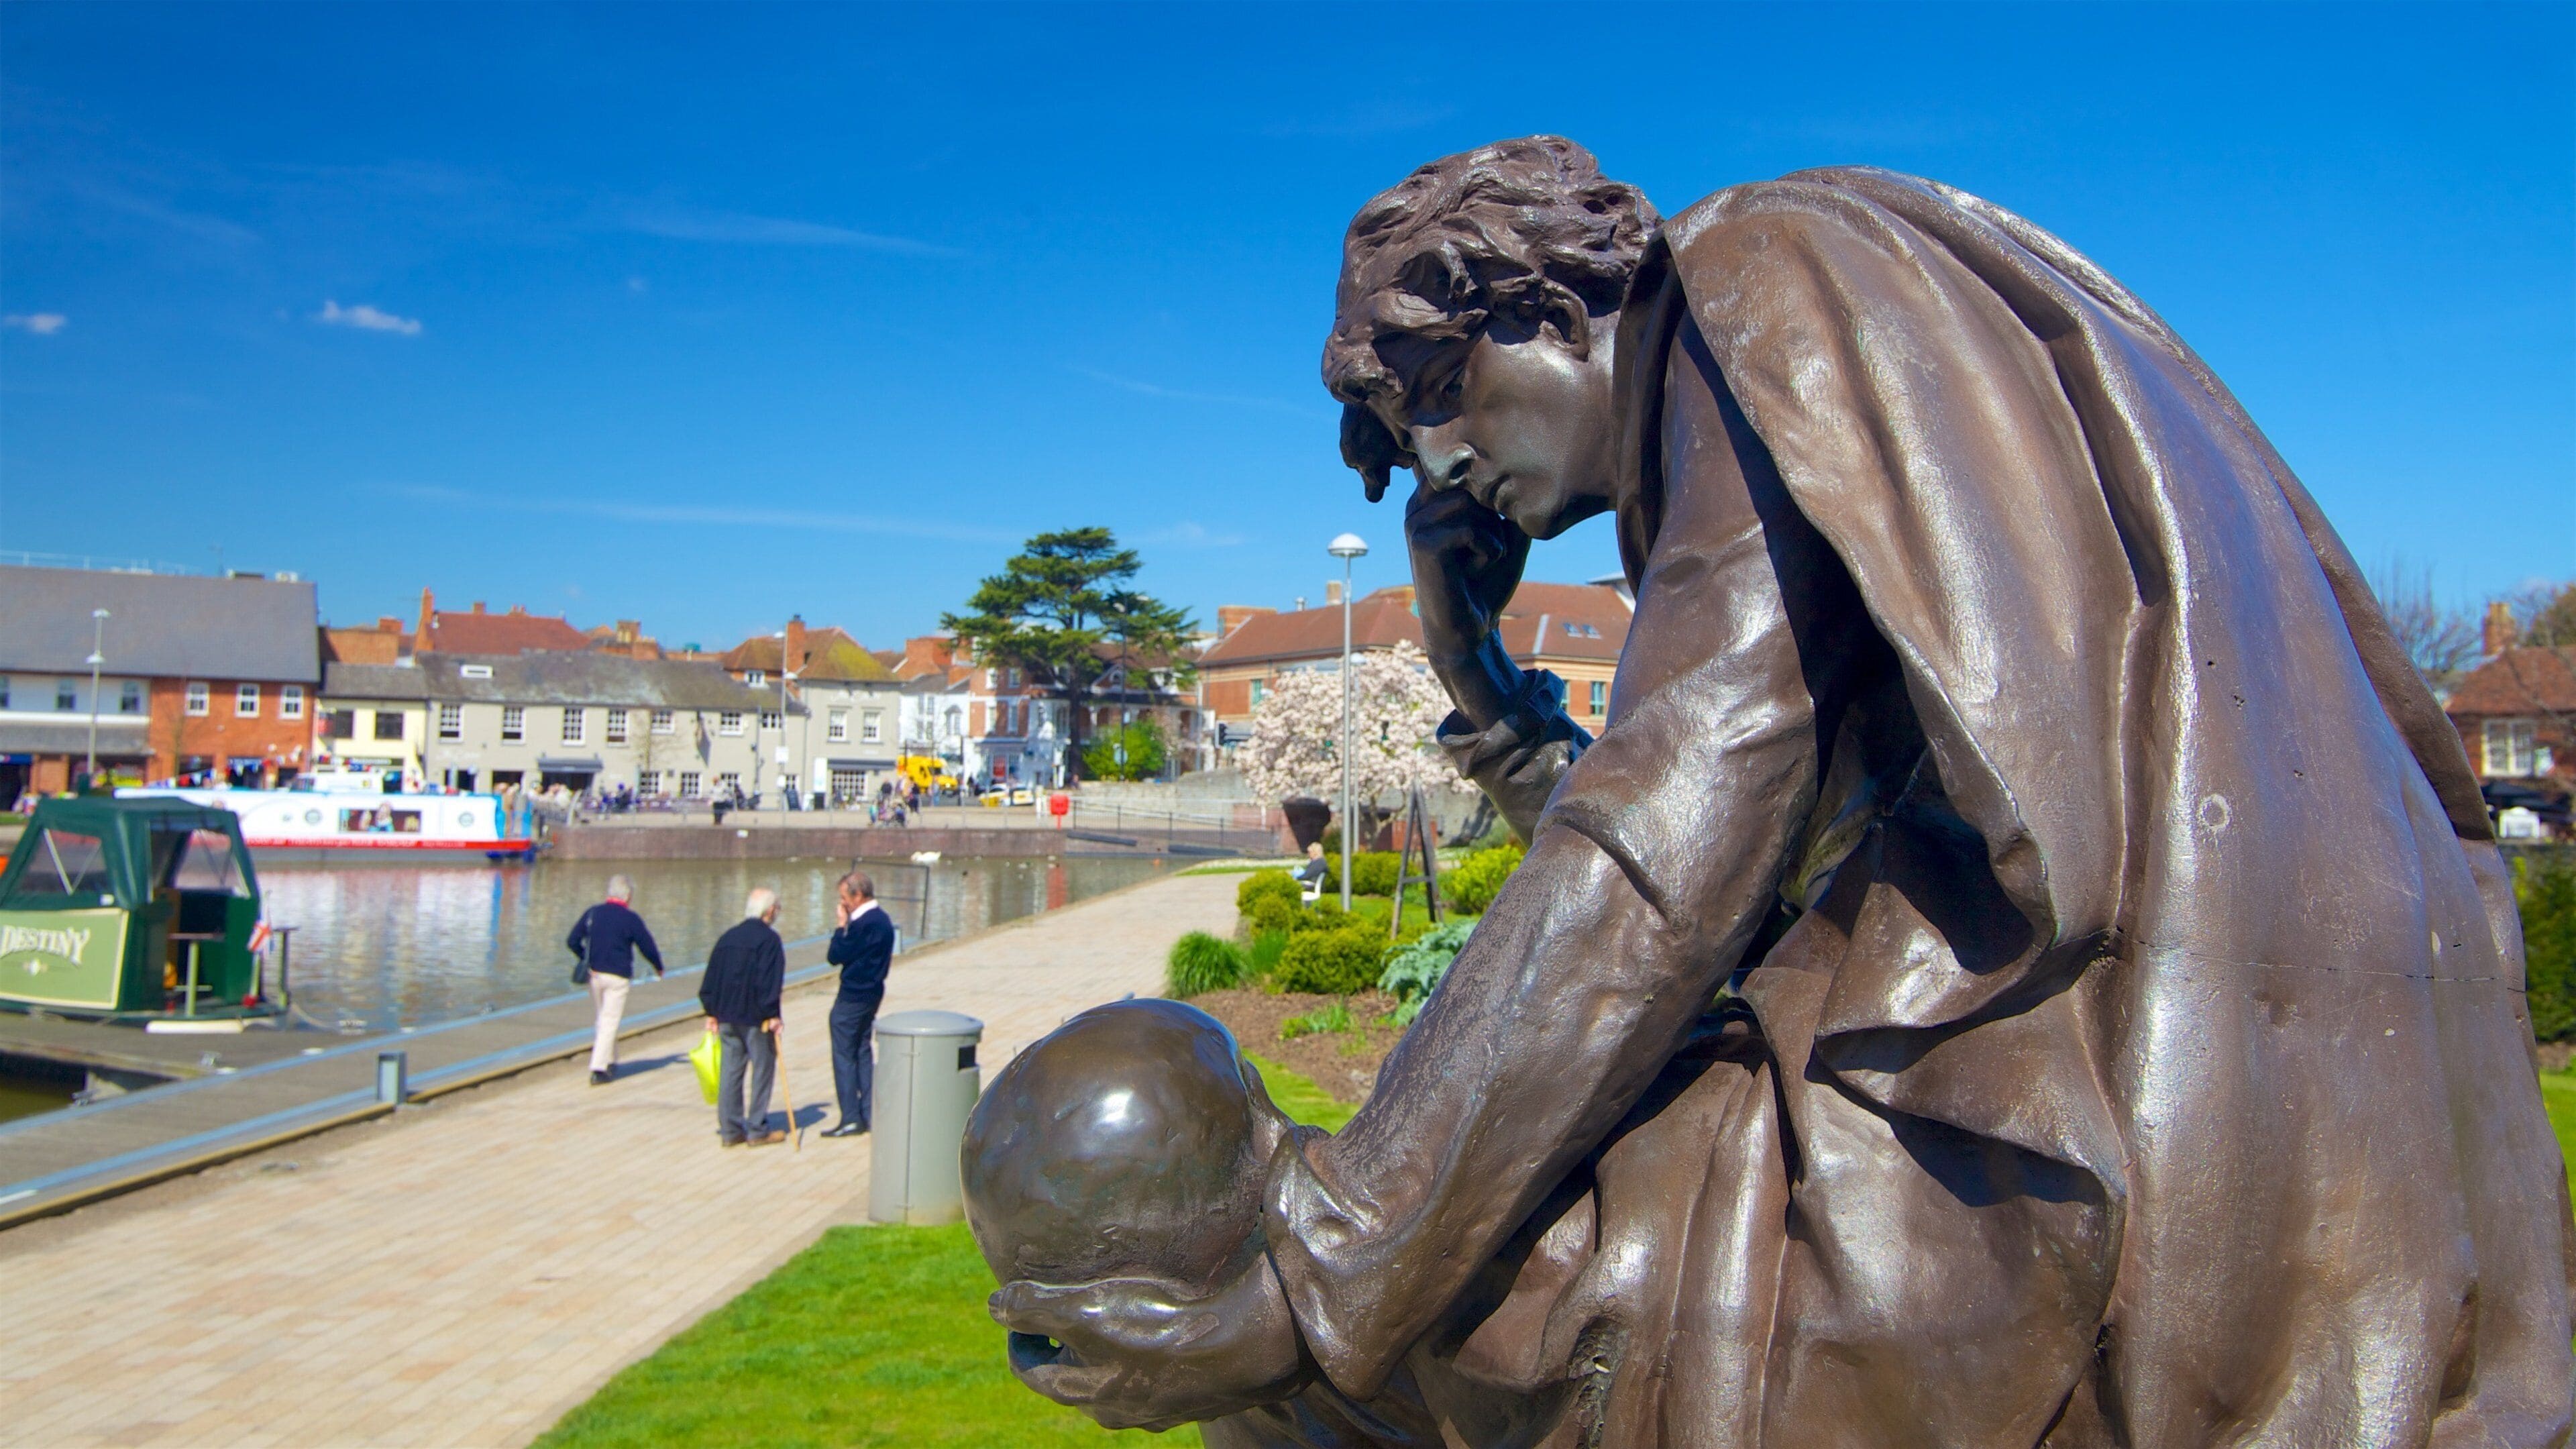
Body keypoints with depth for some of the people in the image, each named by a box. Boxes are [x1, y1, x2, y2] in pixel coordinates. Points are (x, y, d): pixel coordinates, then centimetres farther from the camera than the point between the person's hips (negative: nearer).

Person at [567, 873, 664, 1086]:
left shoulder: (592, 913, 4)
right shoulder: (631, 919, -8)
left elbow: (572, 941, 6)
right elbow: (648, 947, -4)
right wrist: (658, 967, 15)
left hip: (594, 974, 5)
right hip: (618, 976, -5)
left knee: (599, 1021, 18)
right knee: (610, 1022, -2)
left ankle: (610, 1062, 27)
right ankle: (598, 1069, -6)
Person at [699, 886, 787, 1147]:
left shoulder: (727, 938, 11)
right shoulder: (769, 939, -10)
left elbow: (710, 980, 13)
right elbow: (769, 982, -17)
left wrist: (712, 1013, 17)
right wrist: (772, 1016, -13)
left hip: (726, 1016, 7)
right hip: (756, 1017, -6)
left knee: (730, 1070, 10)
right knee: (762, 1069, 3)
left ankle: (730, 1130, 12)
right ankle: (757, 1130, 5)